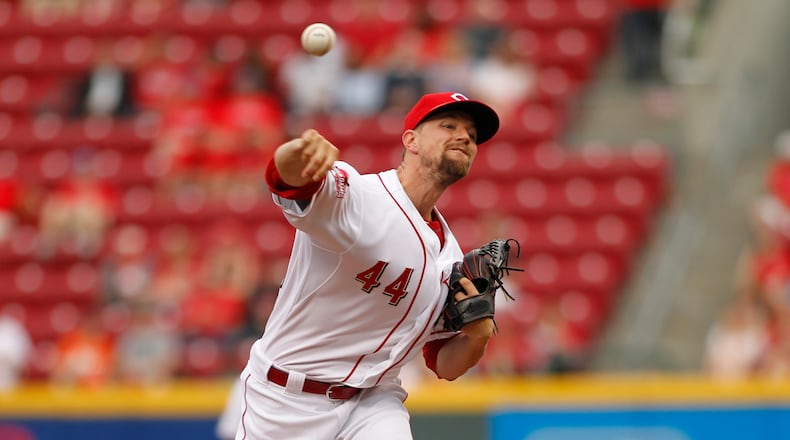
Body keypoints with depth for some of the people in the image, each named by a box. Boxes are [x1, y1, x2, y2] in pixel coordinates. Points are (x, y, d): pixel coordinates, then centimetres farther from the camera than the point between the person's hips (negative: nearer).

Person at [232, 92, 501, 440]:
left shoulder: (449, 256, 6)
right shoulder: (351, 195, -14)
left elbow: (444, 366, 12)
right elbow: (285, 176, -37)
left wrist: (477, 335, -11)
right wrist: (299, 152, -62)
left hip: (373, 401, 5)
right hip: (285, 399, -5)